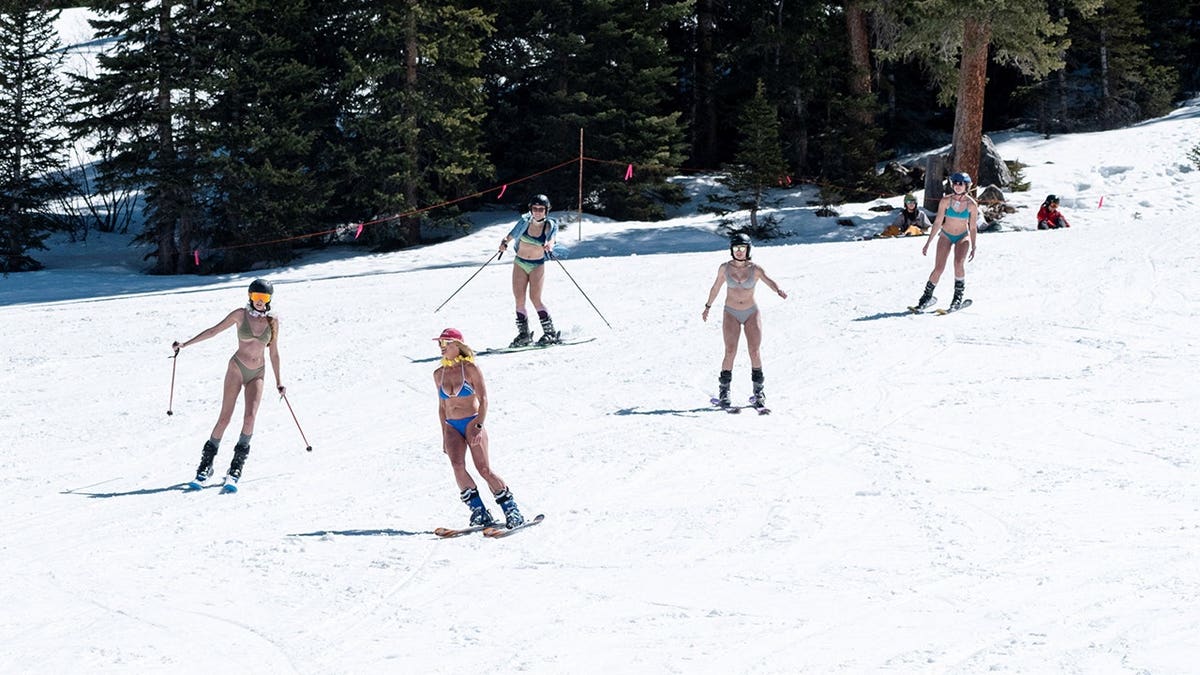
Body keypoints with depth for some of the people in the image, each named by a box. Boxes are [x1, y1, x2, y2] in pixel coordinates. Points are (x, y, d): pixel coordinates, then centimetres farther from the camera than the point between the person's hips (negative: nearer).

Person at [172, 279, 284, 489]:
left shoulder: (273, 321, 3)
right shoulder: (241, 314, -3)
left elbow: (273, 352, 12)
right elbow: (213, 330, 2)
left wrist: (278, 381, 15)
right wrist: (186, 344, -1)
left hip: (258, 374, 2)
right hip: (237, 368, -2)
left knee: (250, 417, -16)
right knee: (225, 418, -7)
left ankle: (236, 468, -9)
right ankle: (206, 465, 2)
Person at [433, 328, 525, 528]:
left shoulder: (470, 368, -4)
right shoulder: (439, 374, 12)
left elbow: (483, 400, -7)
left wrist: (479, 426, -19)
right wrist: (444, 435, 16)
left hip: (472, 422, -4)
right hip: (452, 426, 4)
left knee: (484, 468, -13)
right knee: (457, 465, -20)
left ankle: (512, 511, -4)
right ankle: (479, 512, -15)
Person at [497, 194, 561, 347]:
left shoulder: (550, 226, -7)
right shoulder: (525, 221, -5)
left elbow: (551, 239, -18)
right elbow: (511, 235, -11)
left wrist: (549, 245, -41)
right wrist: (505, 242, -33)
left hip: (537, 265, -2)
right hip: (520, 263, 2)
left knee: (535, 298, -14)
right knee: (519, 299, -2)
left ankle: (550, 333, -6)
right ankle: (523, 334, 8)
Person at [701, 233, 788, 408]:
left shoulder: (755, 269, -5)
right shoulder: (725, 268, 0)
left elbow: (769, 281, -22)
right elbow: (716, 287, 14)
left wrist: (778, 290, -44)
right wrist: (708, 307, 23)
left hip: (752, 314, 0)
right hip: (731, 314, 0)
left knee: (754, 351, -9)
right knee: (730, 352, -11)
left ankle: (758, 392, 0)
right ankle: (723, 391, 0)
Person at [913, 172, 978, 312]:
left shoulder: (972, 204, -11)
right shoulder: (946, 201, -10)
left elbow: (973, 228, -2)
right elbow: (937, 222, -4)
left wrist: (973, 247, -4)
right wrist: (928, 243, -3)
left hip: (963, 237, -1)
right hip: (946, 236, 1)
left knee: (959, 263, -26)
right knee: (938, 269, -9)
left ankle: (958, 296, -11)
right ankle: (927, 295, 12)